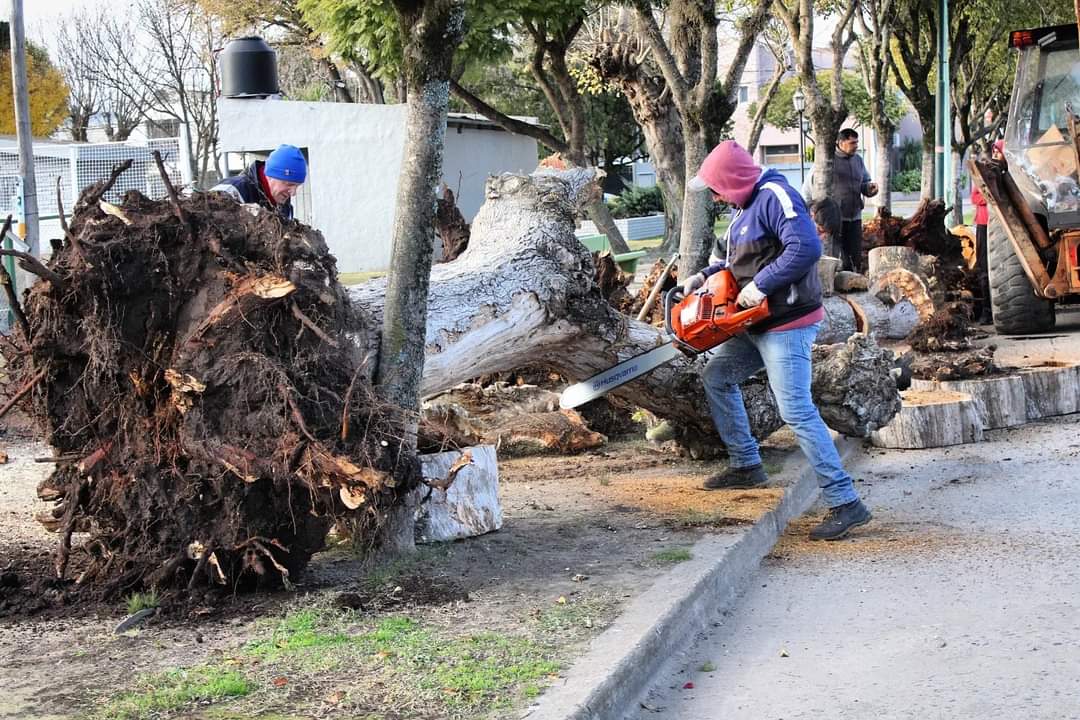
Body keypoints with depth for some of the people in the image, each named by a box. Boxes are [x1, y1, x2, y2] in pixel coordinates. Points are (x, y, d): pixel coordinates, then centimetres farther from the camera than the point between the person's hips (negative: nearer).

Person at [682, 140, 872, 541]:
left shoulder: (775, 196, -17)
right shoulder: (745, 207, 13)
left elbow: (806, 247, -29)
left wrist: (761, 285, -24)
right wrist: (705, 276, 9)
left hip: (788, 324, -11)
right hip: (757, 325, 11)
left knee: (797, 413, -15)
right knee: (716, 377, 21)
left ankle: (845, 503, -13)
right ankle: (746, 466, 30)